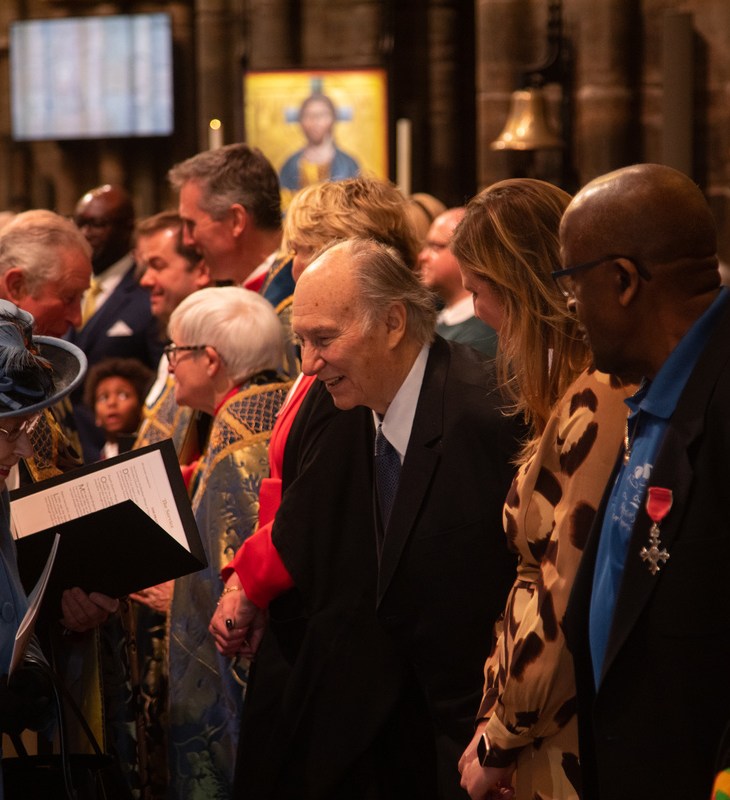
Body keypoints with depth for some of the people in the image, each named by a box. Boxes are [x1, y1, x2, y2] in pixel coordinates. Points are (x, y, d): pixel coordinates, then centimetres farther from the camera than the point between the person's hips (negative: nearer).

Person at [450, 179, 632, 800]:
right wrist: (494, 724, 8)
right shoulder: (568, 395, 10)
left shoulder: (598, 401, -19)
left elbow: (569, 599, -19)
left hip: (574, 748, -8)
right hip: (538, 739, 8)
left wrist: (499, 743, -9)